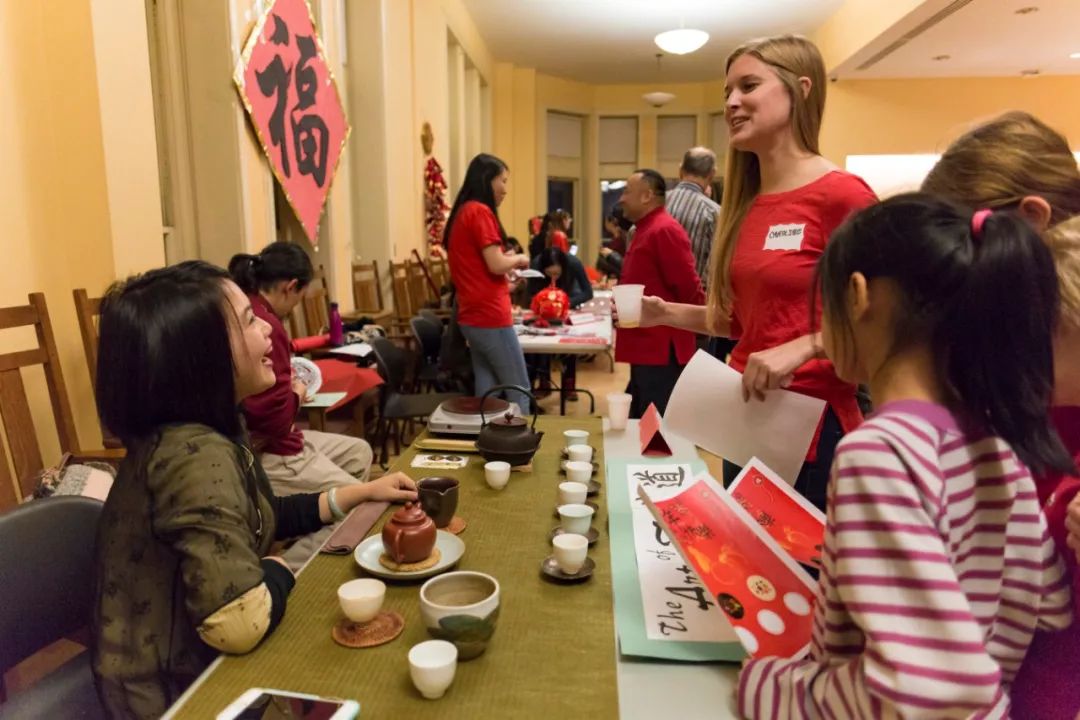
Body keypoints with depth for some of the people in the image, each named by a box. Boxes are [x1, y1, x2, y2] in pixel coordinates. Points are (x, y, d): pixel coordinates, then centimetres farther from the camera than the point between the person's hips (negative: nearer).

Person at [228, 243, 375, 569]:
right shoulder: (263, 324, -25)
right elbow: (275, 417, -25)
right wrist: (297, 394, -6)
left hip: (264, 439, 10)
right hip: (264, 452, -10)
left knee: (358, 453, 21)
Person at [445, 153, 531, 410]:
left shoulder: (462, 213, 15)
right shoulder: (480, 211, -12)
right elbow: (496, 265, -18)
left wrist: (508, 260, 15)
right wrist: (519, 258, 0)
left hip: (472, 316, 9)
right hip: (490, 316, -9)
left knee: (487, 392, 12)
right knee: (519, 391, 1)